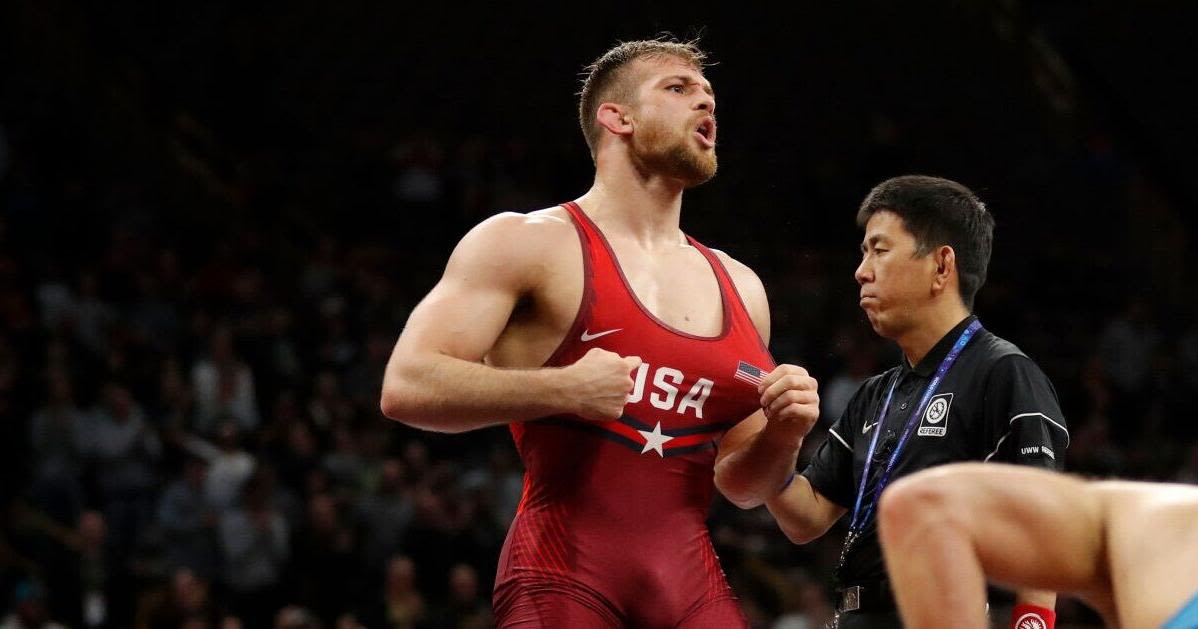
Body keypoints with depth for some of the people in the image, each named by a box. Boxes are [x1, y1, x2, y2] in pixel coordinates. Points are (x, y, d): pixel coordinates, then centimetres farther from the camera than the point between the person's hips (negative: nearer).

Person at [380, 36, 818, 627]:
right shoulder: (526, 243, 0)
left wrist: (781, 435, 2)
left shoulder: (739, 287, 18)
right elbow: (405, 388, -10)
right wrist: (562, 389, -19)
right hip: (563, 576, -5)